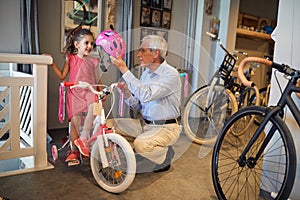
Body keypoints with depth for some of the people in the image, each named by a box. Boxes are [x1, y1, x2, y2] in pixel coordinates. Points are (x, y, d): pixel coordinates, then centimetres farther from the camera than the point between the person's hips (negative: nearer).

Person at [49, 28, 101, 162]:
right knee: (74, 121, -6)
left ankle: (83, 138, -22)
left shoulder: (93, 61, 7)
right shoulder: (71, 59, 7)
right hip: (75, 93, 1)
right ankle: (74, 150, 8)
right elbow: (62, 76, 9)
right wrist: (52, 63, 1)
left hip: (89, 91, -1)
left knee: (94, 106, -34)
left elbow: (98, 80, 11)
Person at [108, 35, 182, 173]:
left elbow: (146, 95, -32)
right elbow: (137, 106, 9)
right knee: (109, 125, -2)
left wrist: (124, 69, -29)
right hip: (145, 124, 7)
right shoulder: (146, 73, 7)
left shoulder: (171, 74, -17)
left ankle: (165, 156, 1)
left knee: (141, 144, -32)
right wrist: (127, 93, -12)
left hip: (165, 128, -7)